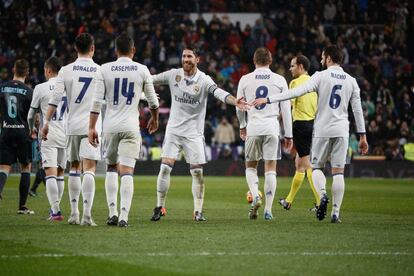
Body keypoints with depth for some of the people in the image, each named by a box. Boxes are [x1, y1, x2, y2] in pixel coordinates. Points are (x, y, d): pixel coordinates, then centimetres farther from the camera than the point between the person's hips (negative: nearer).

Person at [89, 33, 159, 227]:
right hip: (130, 127, -1)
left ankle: (112, 213, 10)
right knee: (127, 172, -3)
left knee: (111, 168, 18)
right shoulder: (142, 70, 1)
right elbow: (153, 101, 9)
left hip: (110, 126, 1)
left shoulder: (105, 69, 0)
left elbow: (97, 101, -4)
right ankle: (124, 216, -12)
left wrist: (92, 127, 0)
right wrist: (154, 118, 28)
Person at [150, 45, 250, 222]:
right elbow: (149, 80, 9)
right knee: (165, 167, -6)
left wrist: (234, 101, -41)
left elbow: (219, 93, -24)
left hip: (194, 133, -1)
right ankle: (160, 207, 6)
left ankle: (198, 211, 7)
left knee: (197, 172, -2)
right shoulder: (173, 75, 0)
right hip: (173, 129, 1)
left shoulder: (204, 80, -8)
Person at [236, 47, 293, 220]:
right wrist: (288, 135, 10)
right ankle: (268, 210, 0)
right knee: (270, 169, 4)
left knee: (250, 166, 15)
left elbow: (239, 107, 11)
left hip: (253, 128, 0)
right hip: (272, 128, 0)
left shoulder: (245, 80, 3)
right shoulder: (279, 80, 3)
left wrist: (242, 126, 28)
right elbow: (286, 109, 4)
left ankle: (255, 195, -11)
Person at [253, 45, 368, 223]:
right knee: (338, 171, 4)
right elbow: (358, 110, 8)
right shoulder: (351, 81, 6)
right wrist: (362, 136, 15)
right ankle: (336, 212, -2)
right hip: (341, 131, 2)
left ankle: (322, 194, -18)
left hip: (322, 130, -2)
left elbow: (297, 92, -15)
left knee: (316, 167, 11)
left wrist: (268, 99, -15)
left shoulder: (321, 76, -6)